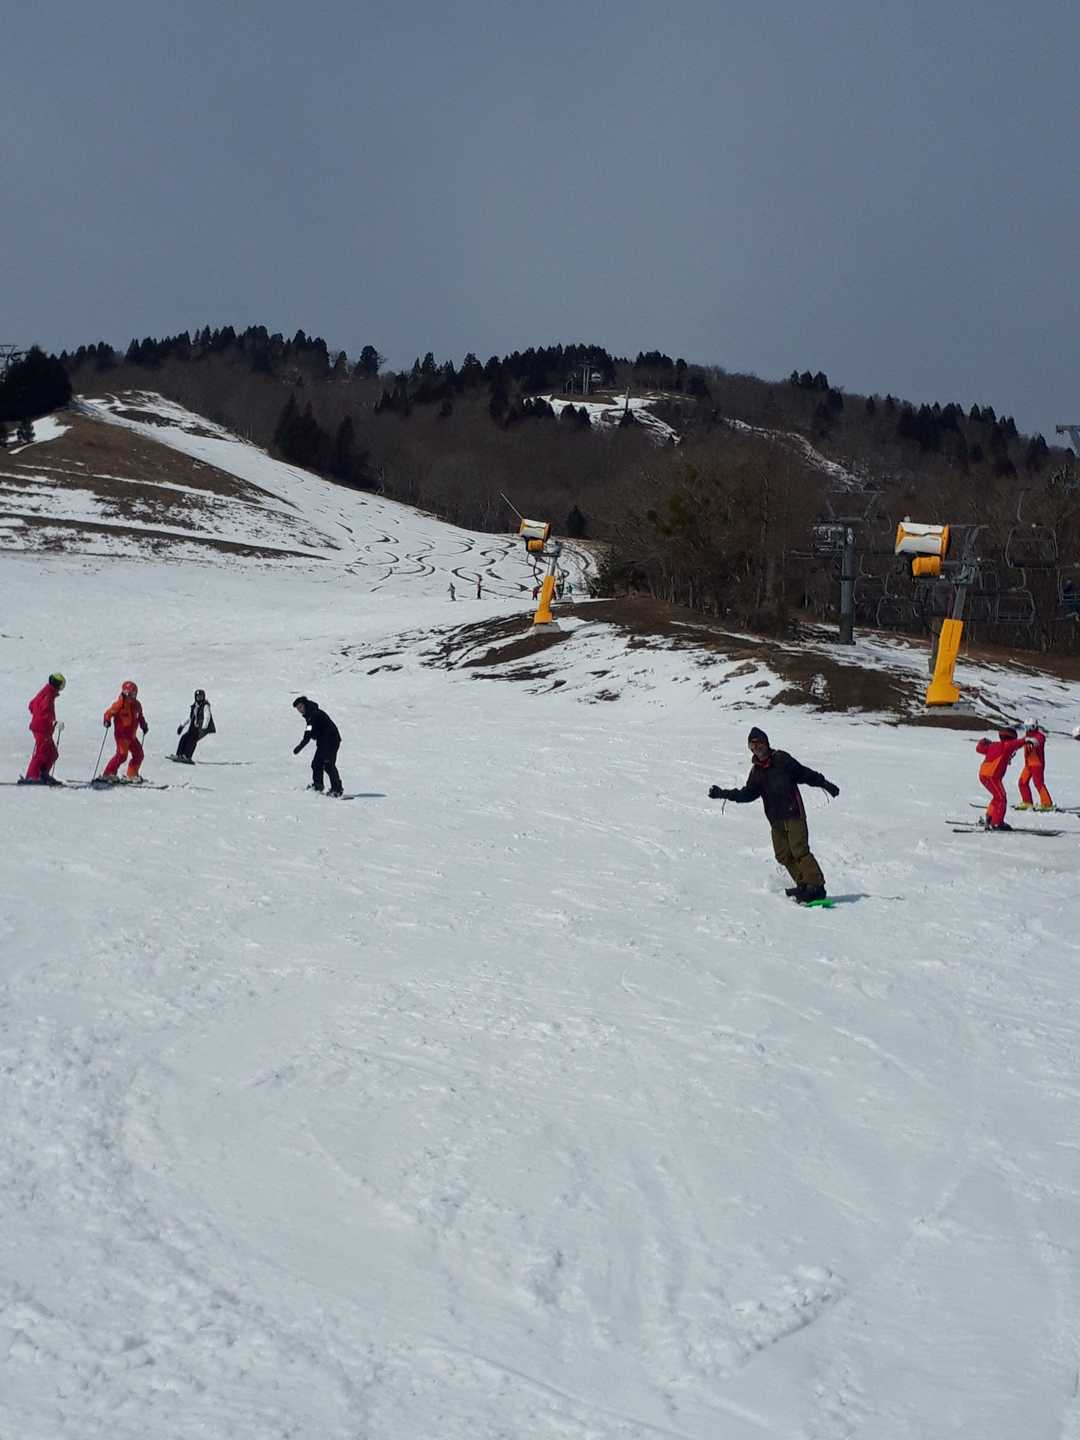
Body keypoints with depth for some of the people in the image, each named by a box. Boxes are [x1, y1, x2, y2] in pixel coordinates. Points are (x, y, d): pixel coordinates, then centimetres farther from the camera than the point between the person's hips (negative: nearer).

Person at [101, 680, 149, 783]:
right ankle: (108, 774, -12)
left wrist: (144, 725, 16)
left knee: (138, 755, 9)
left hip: (132, 735, 8)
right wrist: (107, 720, -30)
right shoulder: (120, 703, -11)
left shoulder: (136, 704, 11)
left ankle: (131, 775, 22)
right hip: (121, 734, -8)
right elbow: (109, 712, -13)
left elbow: (140, 716, 26)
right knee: (122, 754, -19)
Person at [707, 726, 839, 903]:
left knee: (799, 850, -15)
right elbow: (748, 793, 15)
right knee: (783, 855, 0)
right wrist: (723, 794, 8)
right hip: (776, 819, 6)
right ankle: (804, 886, 5)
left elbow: (804, 774, 3)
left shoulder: (781, 759, -1)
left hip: (793, 813, -6)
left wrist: (825, 784, 2)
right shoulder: (756, 770, 14)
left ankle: (816, 887, -18)